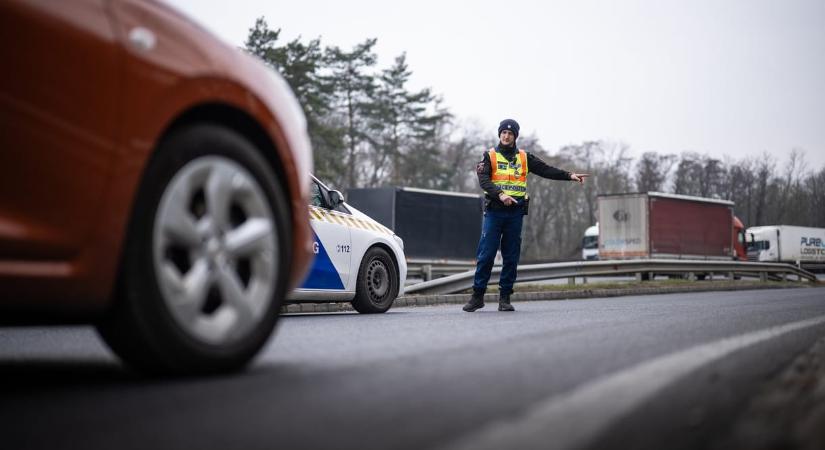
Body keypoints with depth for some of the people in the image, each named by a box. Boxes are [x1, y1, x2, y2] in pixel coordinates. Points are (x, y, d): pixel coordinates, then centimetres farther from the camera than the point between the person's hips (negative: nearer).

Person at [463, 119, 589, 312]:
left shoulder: (525, 157, 14)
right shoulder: (489, 156, 6)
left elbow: (546, 170, 7)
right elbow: (483, 180, -8)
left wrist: (570, 175, -5)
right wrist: (500, 195, -23)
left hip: (515, 212, 3)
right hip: (494, 211, -2)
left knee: (511, 257, 3)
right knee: (486, 255, -4)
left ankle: (505, 297, 11)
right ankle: (478, 295, 5)